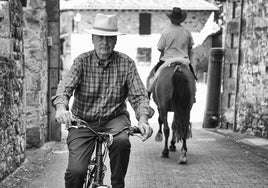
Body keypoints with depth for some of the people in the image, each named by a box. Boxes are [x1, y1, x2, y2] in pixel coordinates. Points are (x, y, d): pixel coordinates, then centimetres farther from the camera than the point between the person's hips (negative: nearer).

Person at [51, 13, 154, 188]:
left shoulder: (126, 63, -3)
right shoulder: (82, 61, -4)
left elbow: (139, 95, -8)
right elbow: (66, 85, -18)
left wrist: (143, 119, -28)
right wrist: (61, 108, -40)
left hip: (115, 118, 0)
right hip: (83, 121, 0)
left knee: (122, 141, -33)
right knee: (75, 171, -16)